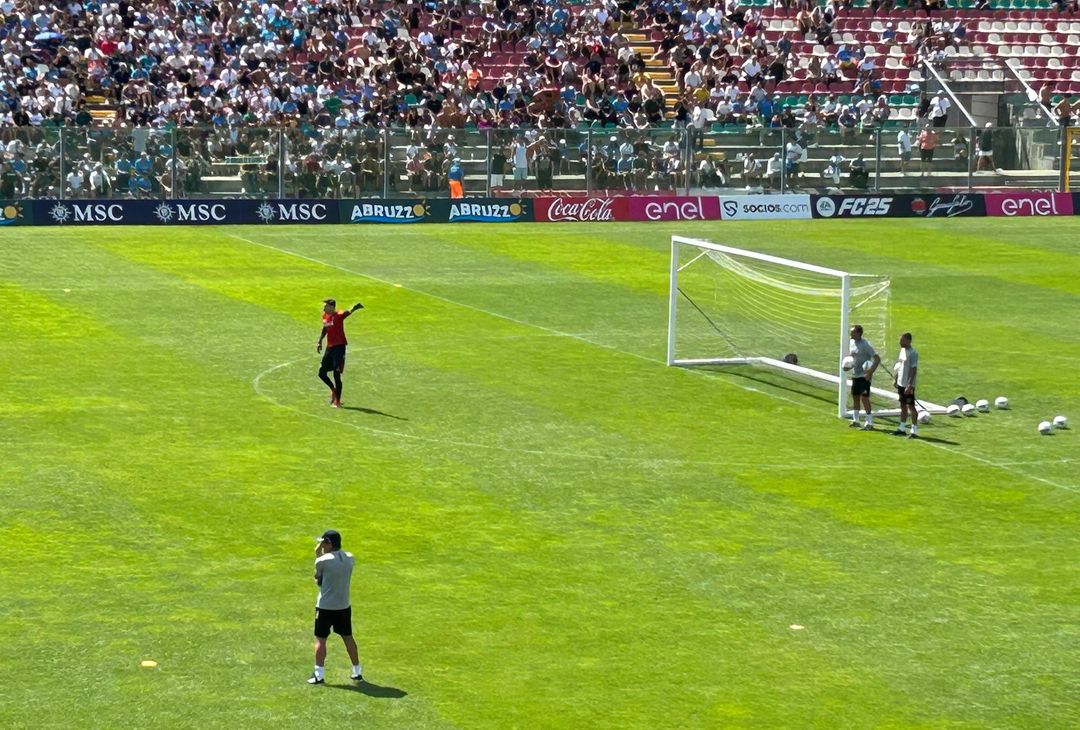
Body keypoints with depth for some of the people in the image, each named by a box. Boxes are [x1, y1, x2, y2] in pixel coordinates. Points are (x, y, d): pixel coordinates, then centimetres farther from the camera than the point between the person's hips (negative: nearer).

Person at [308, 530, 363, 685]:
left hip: (325, 606, -5)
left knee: (320, 639, 2)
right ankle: (357, 672, 21)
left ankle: (318, 675, -1)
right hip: (344, 606, 5)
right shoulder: (349, 559, 1)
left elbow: (318, 580, -3)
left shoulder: (323, 561, -15)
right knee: (348, 637, 15)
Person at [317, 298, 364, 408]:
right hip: (329, 347, 7)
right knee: (322, 373, 10)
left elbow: (347, 313, -35)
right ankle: (333, 389, 35)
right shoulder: (325, 316, 7)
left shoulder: (338, 316, -14)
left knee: (336, 375, -7)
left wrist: (353, 309, -56)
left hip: (339, 347, -7)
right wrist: (320, 341, 29)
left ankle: (338, 401, 2)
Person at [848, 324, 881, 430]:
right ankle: (855, 420, 26)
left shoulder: (865, 345, -16)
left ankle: (869, 423, -3)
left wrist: (871, 372, -24)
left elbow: (877, 358, -18)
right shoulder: (851, 343, 7)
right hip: (855, 375, 8)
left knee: (864, 398, -9)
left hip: (864, 376, -8)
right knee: (855, 397, 14)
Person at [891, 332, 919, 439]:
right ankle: (901, 428, 24)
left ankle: (914, 431, -2)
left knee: (911, 406, -6)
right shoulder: (903, 350, 10)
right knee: (903, 406, 16)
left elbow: (914, 370, -19)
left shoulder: (913, 353, -16)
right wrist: (895, 379, 17)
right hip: (901, 383, 9)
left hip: (908, 385, -9)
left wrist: (909, 385, -23)